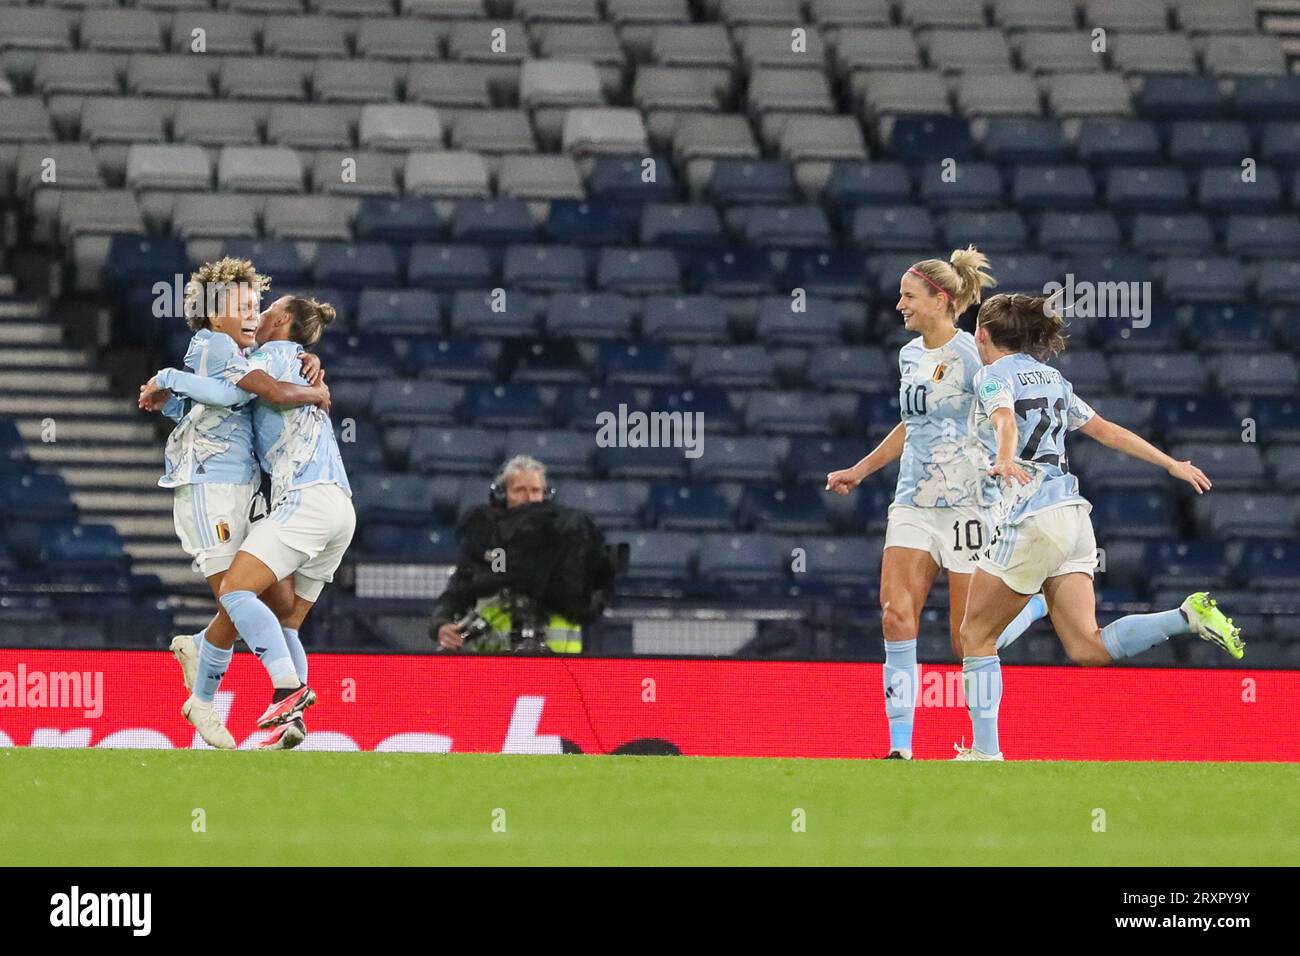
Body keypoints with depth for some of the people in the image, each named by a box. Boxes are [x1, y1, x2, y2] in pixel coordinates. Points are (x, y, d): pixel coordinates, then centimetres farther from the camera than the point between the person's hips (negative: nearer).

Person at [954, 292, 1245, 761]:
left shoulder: (994, 376, -2)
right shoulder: (1050, 378, 20)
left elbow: (1006, 421, -24)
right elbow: (1107, 430, 24)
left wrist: (1004, 459, -44)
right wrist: (1171, 464, 31)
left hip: (1031, 520, -7)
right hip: (1073, 516, 7)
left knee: (975, 636, 5)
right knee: (1088, 647, -2)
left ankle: (985, 752, 2)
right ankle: (1189, 616, -18)